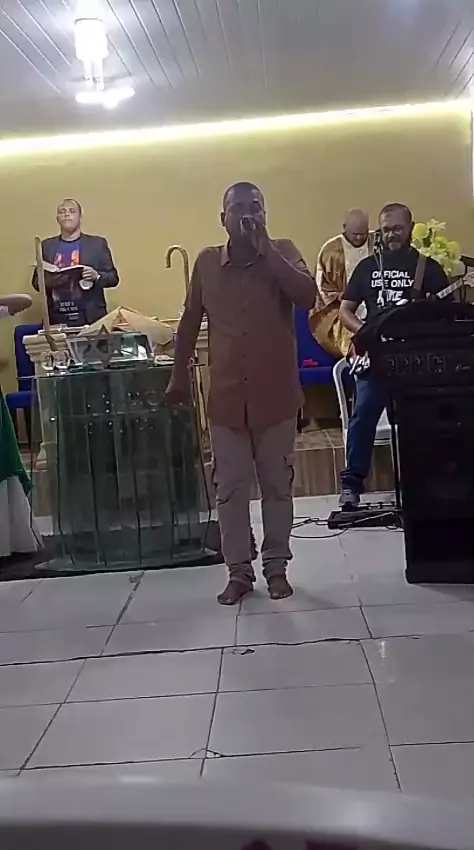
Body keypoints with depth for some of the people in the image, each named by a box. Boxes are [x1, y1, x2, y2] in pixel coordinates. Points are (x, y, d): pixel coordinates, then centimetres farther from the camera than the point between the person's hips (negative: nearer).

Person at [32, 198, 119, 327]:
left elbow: (113, 277, 6)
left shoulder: (97, 243, 7)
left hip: (91, 318, -1)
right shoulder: (47, 245, 12)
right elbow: (36, 281, 12)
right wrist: (49, 281, -10)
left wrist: (96, 276, -15)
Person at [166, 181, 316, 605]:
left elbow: (308, 297, -19)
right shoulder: (207, 262, 3)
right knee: (230, 487, 6)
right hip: (226, 394, 1)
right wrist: (179, 374, 16)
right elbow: (190, 320, 13)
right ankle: (239, 571, 19)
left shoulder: (283, 251, -1)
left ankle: (277, 567, 24)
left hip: (275, 392, -1)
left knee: (277, 484, 10)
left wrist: (266, 249, -19)